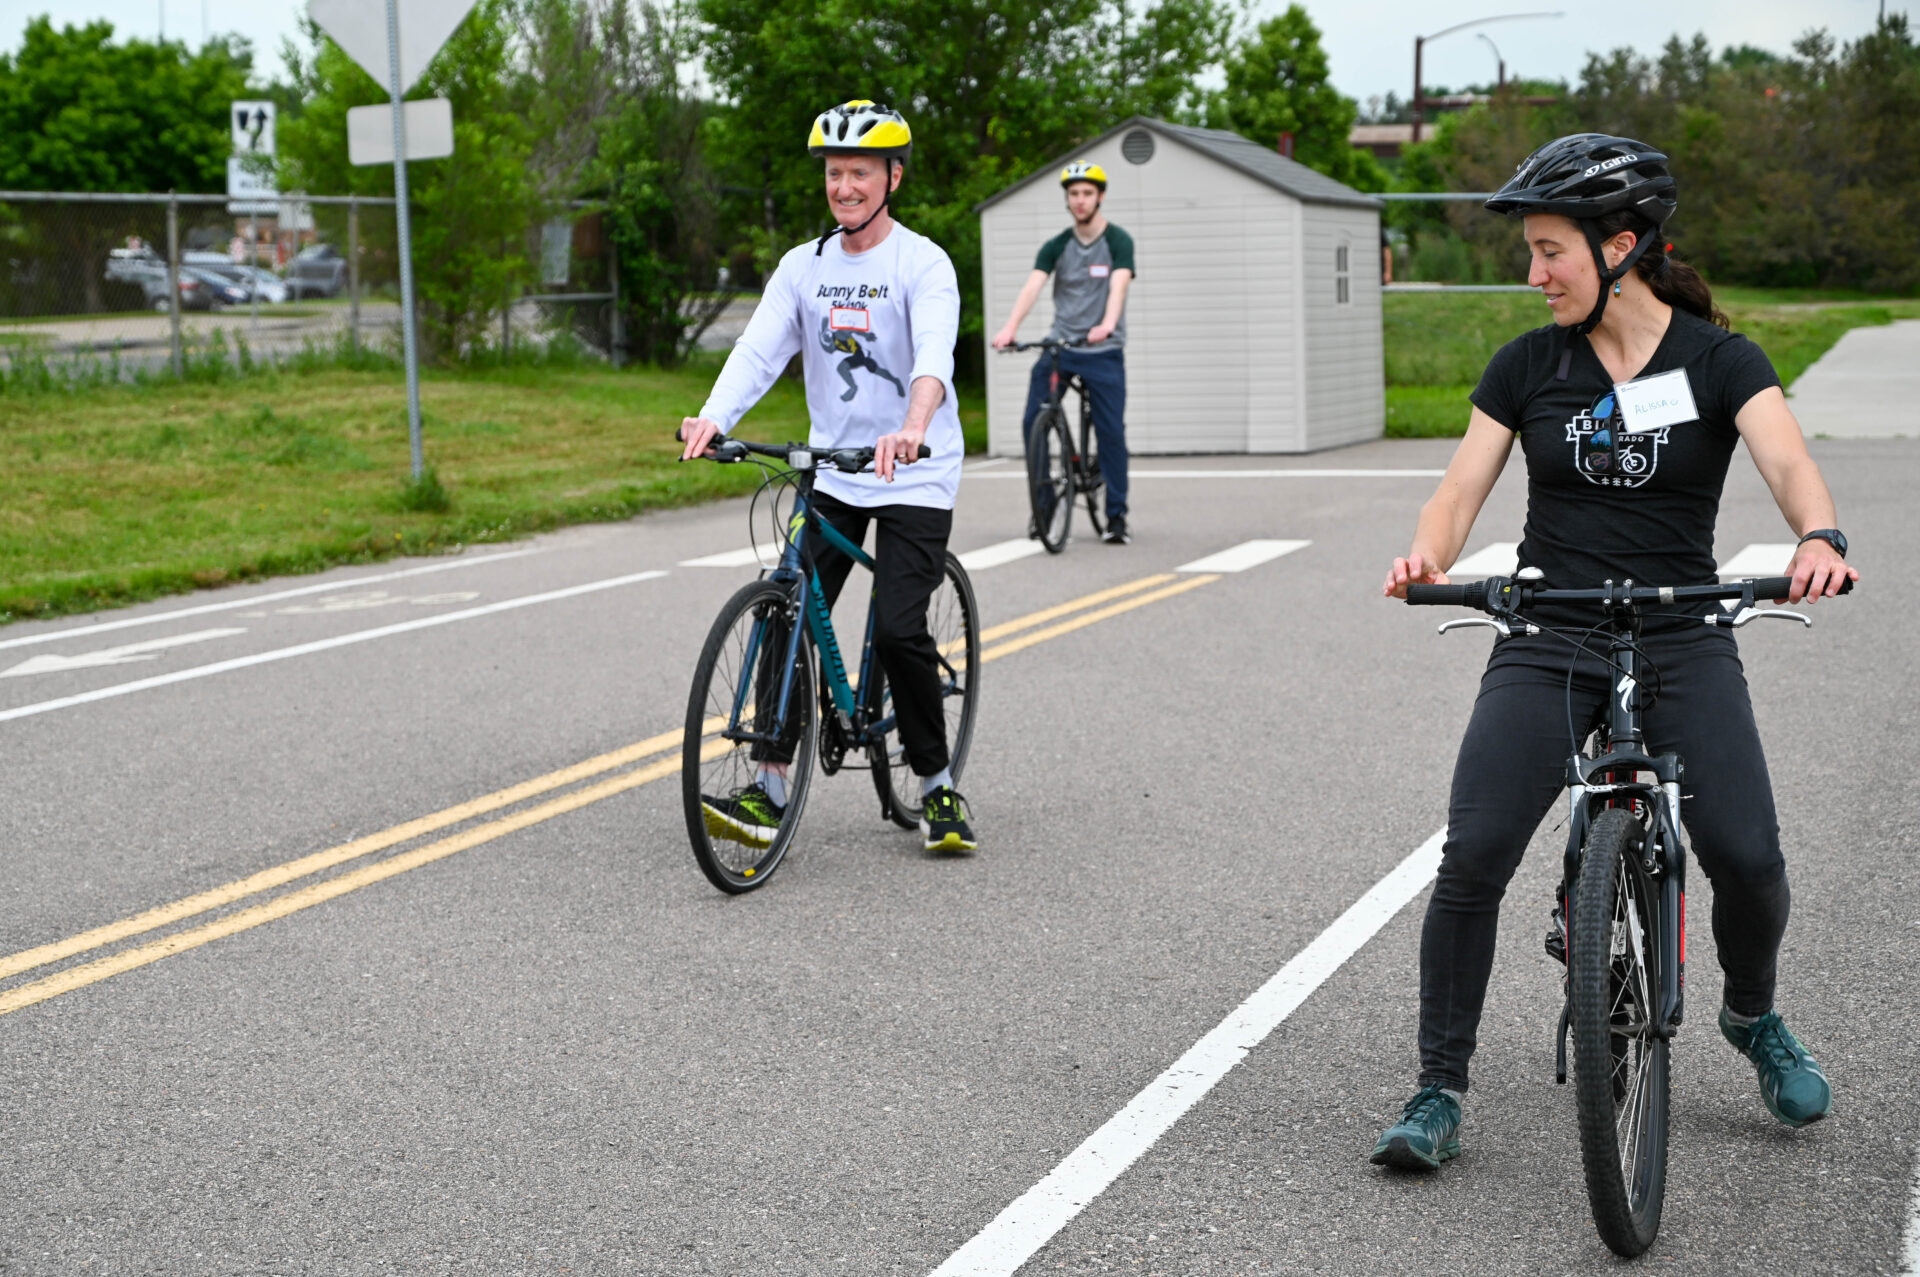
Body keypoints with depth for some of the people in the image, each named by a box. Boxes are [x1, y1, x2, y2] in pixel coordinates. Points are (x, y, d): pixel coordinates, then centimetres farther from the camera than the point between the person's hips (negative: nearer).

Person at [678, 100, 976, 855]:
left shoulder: (923, 264, -9)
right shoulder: (802, 266, 6)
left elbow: (935, 355, -27)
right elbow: (759, 349, -6)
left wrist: (913, 429, -47)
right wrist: (711, 420, -26)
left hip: (914, 475, -5)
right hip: (830, 472, 5)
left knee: (898, 631, -14)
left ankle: (937, 787, 5)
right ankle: (769, 793, -1)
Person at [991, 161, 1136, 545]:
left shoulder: (1118, 241, -3)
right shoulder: (1056, 247, 4)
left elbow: (1118, 286, -19)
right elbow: (1032, 287, -10)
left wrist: (1107, 325, -39)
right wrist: (1009, 328, -28)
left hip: (1104, 351, -2)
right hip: (1059, 344, 3)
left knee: (1111, 431, -6)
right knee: (1033, 423, -8)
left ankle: (1117, 514, 5)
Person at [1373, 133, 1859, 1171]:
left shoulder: (1718, 361, -1)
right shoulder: (1527, 365, 5)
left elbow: (1788, 463, -17)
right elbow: (1459, 493, -1)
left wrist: (1819, 537, -40)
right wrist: (1426, 558, -24)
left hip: (1681, 641, -1)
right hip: (1548, 641, 1)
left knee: (1747, 855, -16)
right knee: (1471, 857, -15)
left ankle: (1752, 1016, 18)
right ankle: (1439, 1090, 0)